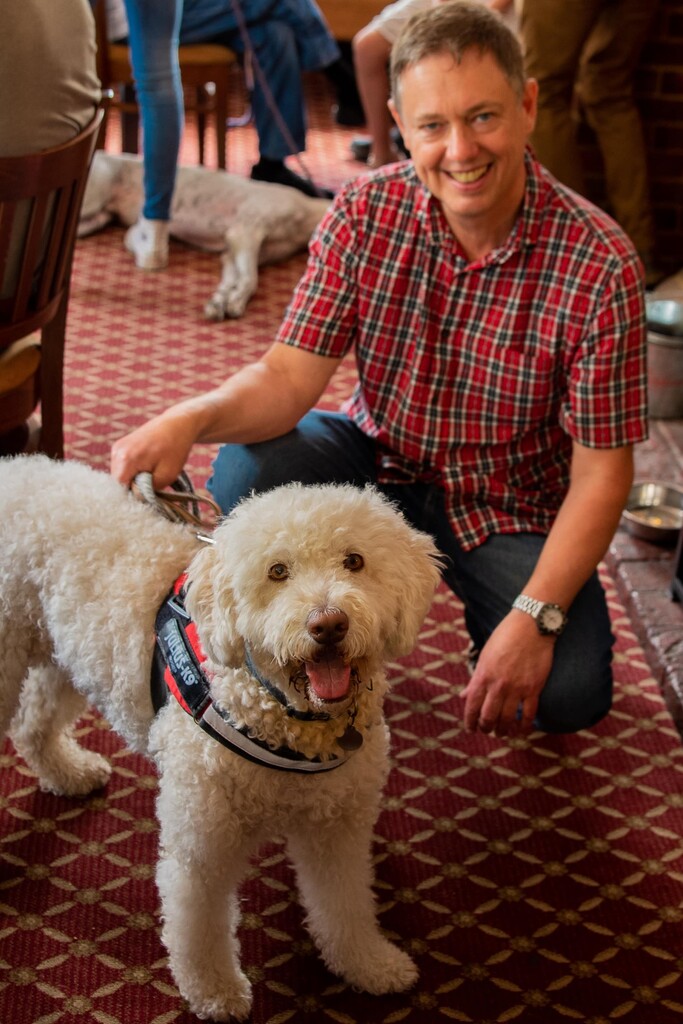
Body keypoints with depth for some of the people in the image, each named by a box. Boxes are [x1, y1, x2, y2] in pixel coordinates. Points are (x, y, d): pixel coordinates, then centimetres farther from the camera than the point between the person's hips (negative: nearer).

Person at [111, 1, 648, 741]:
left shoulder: (600, 264, -22)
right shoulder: (365, 213, -13)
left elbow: (600, 471, -18)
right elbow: (289, 375, -15)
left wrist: (535, 619, -28)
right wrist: (190, 419, -37)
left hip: (510, 508, -2)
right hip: (381, 464, 2)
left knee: (571, 696, -22)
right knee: (247, 470, -27)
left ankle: (495, 614, 15)